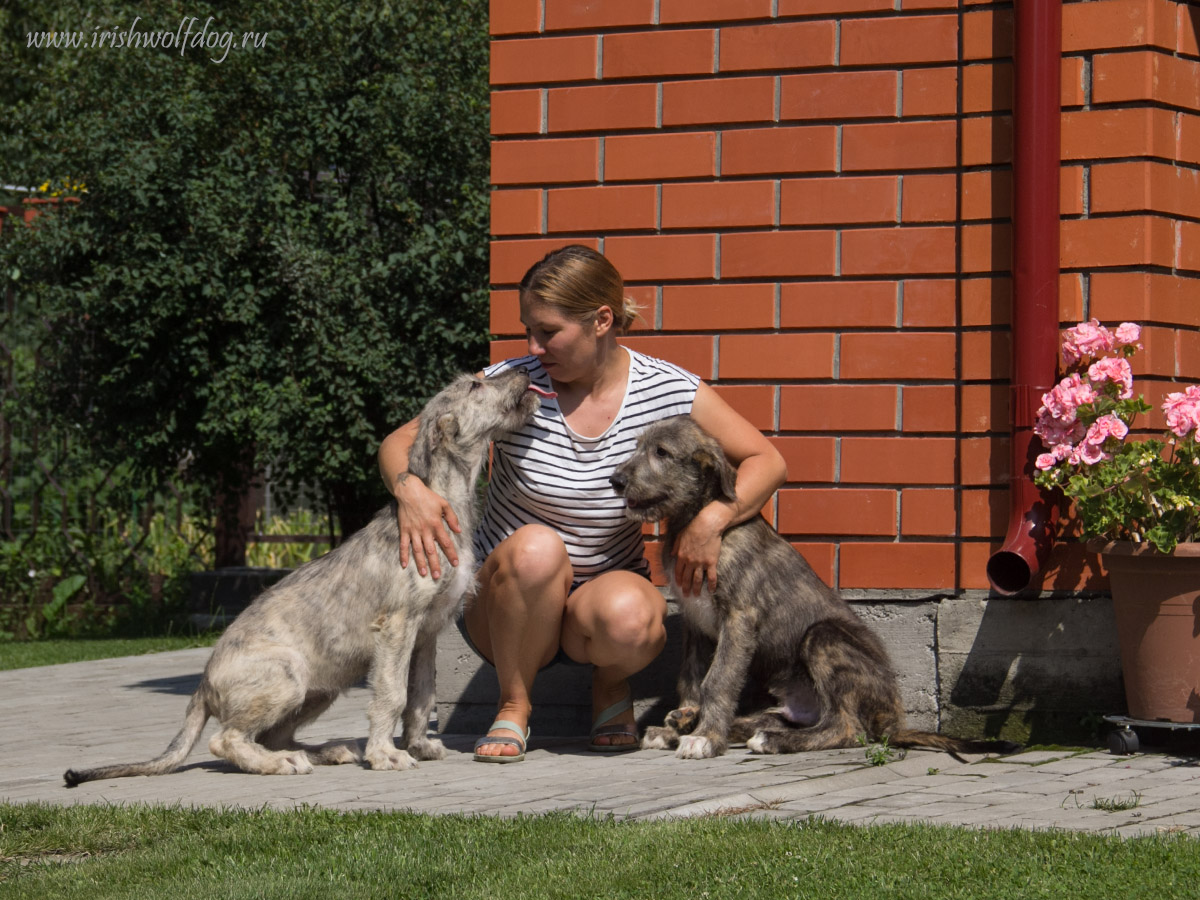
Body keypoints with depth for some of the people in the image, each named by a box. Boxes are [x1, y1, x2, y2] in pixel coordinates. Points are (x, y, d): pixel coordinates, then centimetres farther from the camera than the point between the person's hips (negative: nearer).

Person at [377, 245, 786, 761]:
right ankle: (514, 706, -13)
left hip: (606, 587, 0)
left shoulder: (669, 392, -9)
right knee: (537, 548, -36)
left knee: (628, 618, -37)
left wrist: (715, 516, -23)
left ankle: (610, 685, 2)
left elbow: (766, 462, -3)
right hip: (502, 606, 0)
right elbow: (399, 443, -7)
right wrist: (409, 488, -31)